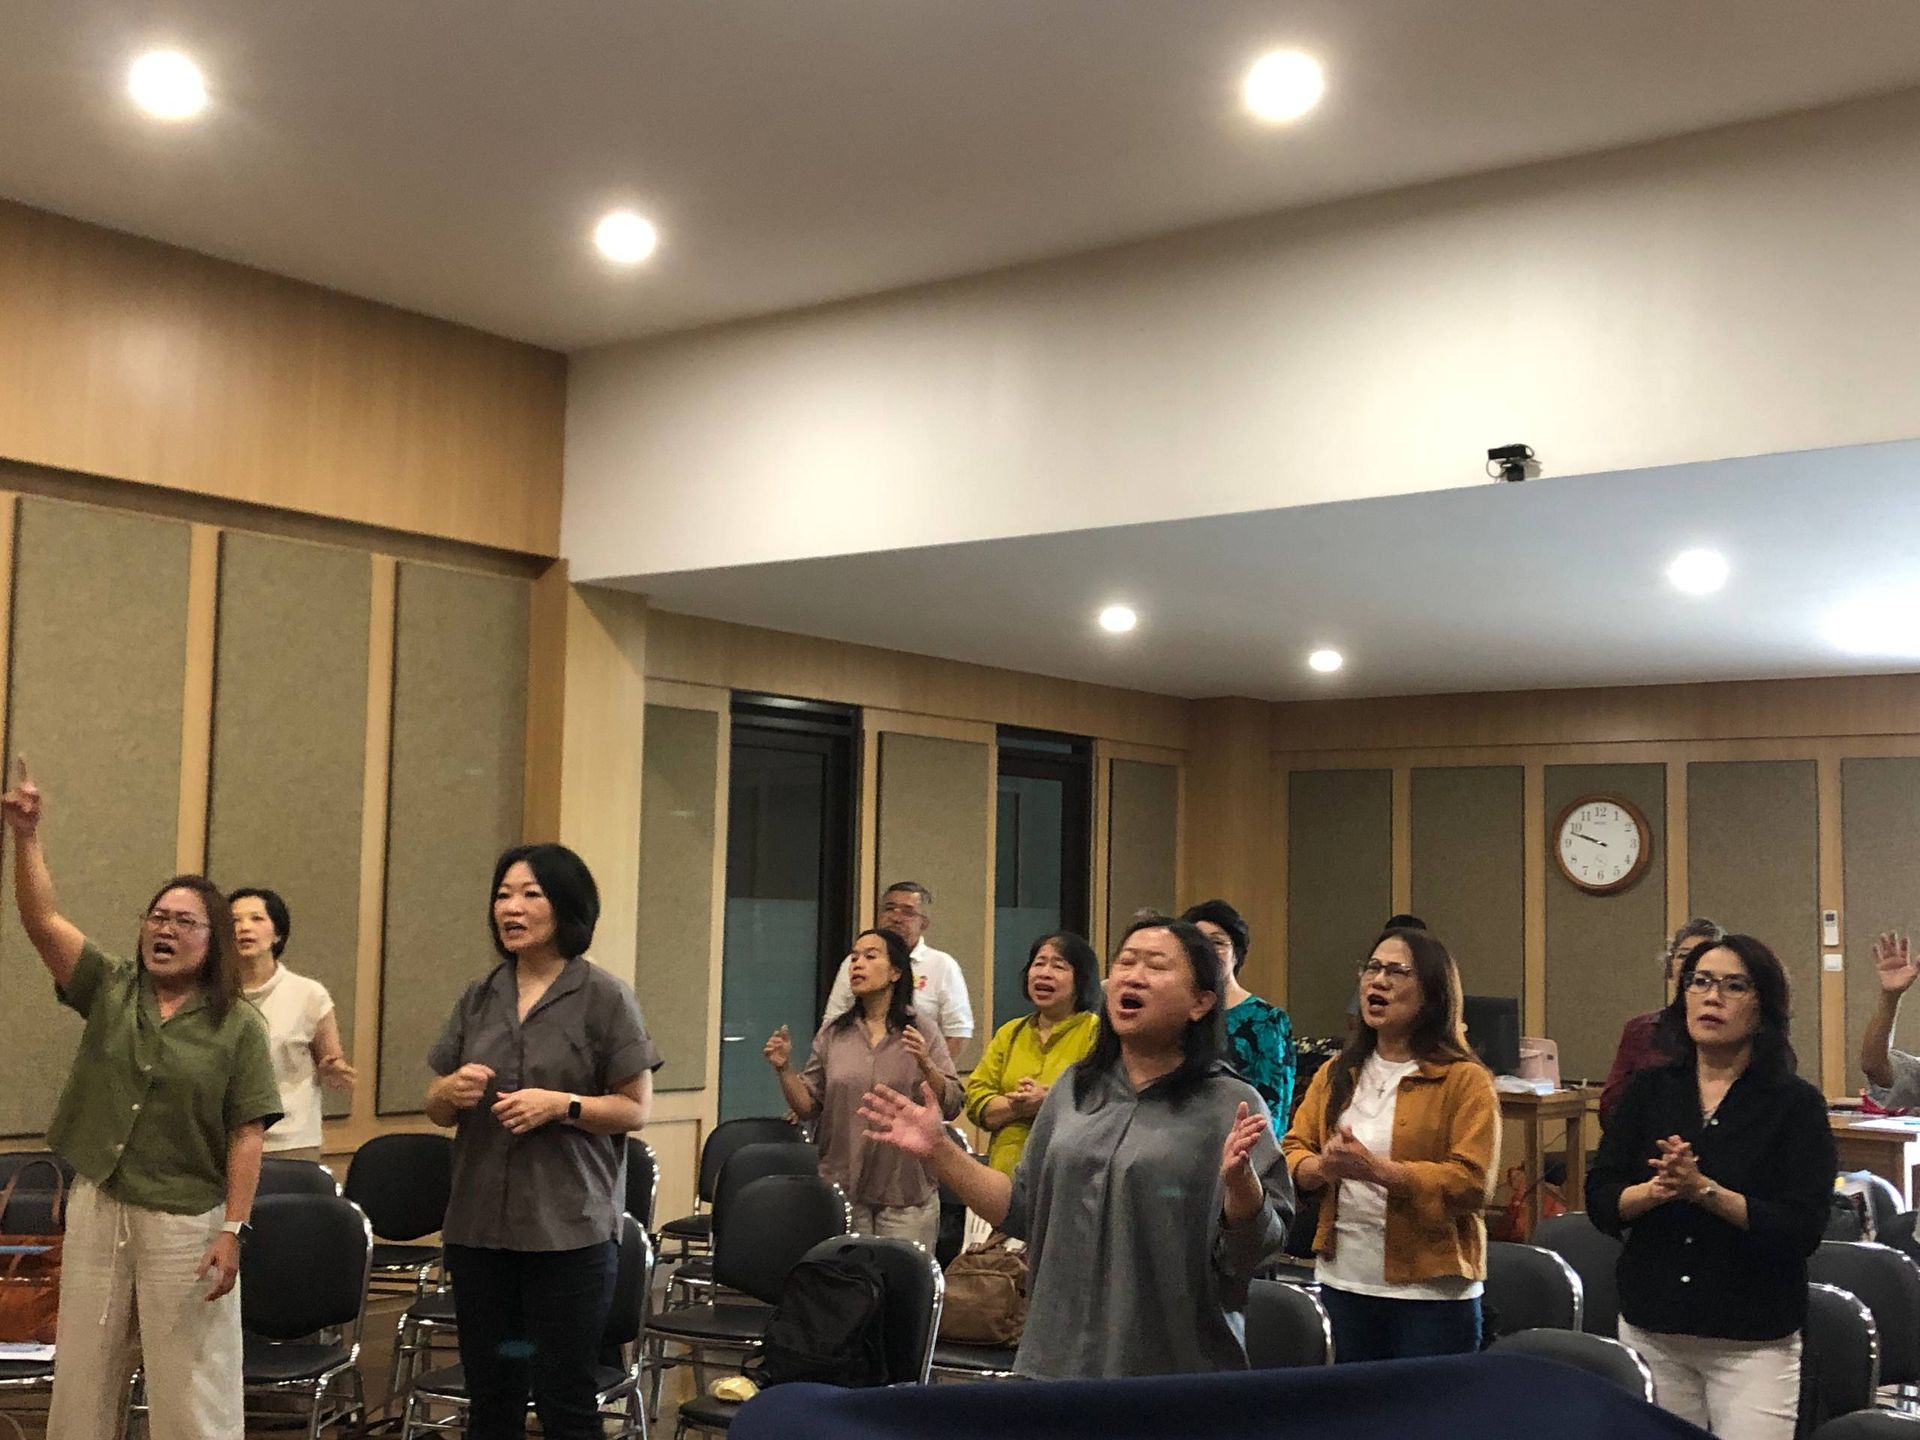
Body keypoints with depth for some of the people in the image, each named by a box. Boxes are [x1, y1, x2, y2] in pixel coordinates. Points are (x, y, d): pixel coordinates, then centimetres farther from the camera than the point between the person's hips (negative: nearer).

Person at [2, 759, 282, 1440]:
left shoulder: (237, 1026, -5)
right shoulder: (109, 990, 5)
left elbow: (247, 1136, -9)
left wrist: (233, 1231, -15)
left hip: (187, 1223, -4)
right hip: (96, 1211, 4)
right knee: (82, 1379, 14)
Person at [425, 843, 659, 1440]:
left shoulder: (605, 997, -4)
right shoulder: (479, 997, 10)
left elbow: (636, 1109, -5)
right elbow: (435, 1108, 15)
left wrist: (563, 1106, -20)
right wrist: (453, 1090, -8)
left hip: (569, 1229, -5)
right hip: (479, 1227, 5)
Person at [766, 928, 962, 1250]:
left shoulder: (922, 1032, 1)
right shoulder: (832, 1035, 7)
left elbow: (952, 1106, -5)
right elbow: (808, 1107, 6)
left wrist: (925, 1064, -20)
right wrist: (784, 1069, -9)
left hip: (907, 1191, -2)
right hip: (841, 1189, 2)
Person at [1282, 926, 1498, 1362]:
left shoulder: (1465, 1081, -7)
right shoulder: (1337, 1073, 10)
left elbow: (1472, 1184, -16)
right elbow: (1293, 1151, 7)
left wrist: (1376, 1169, -25)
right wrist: (1322, 1167, -16)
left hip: (1431, 1293, -5)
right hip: (1343, 1283, 5)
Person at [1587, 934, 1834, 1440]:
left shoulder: (1797, 1104, -4)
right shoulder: (1649, 1090, 6)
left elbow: (1804, 1228, -13)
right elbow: (1600, 1201, 1)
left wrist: (1705, 1190, -22)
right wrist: (1655, 1190, -18)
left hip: (1753, 1342, -3)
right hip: (1651, 1331, 3)